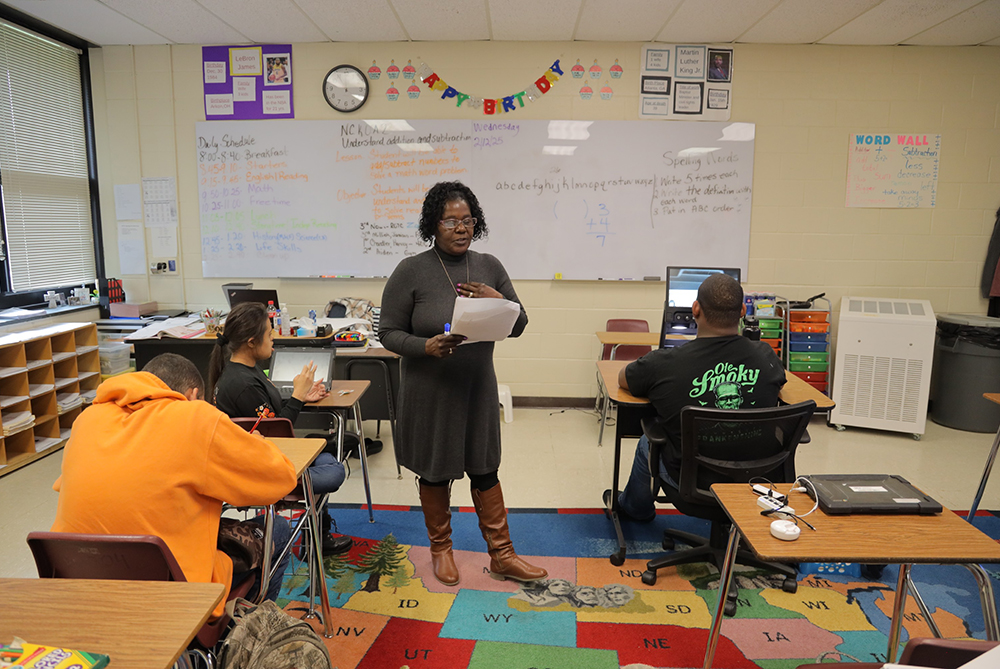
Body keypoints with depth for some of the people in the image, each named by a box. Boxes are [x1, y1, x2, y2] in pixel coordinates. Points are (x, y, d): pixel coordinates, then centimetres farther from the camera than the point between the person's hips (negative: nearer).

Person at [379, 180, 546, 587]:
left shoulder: (489, 267, 1)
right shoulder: (411, 272, -11)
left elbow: (518, 327, 6)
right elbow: (389, 333, -8)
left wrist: (500, 301, -16)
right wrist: (428, 346, -27)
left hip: (478, 387, 3)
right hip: (430, 391, -3)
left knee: (485, 469, 12)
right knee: (435, 471, 13)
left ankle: (501, 555, 26)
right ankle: (441, 549, 35)